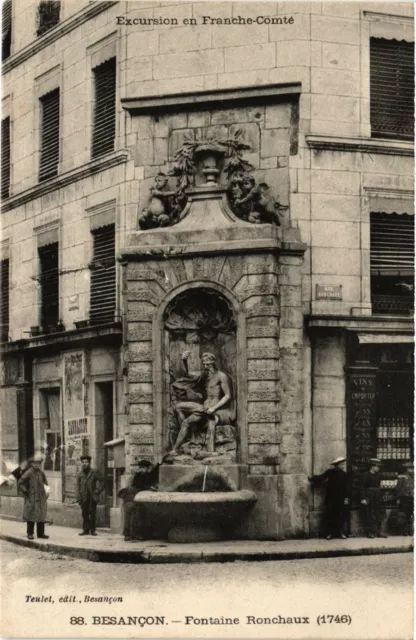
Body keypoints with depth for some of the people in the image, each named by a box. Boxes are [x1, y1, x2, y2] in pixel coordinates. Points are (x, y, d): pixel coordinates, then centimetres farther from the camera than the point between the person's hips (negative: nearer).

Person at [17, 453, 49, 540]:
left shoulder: (41, 473, 8)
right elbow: (20, 483, -9)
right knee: (31, 516, -1)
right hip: (31, 498, -6)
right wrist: (25, 491, -11)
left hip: (41, 498, 6)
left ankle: (40, 533, 15)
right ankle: (30, 534, 7)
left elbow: (45, 483, 24)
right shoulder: (29, 473, -10)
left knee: (41, 516, 8)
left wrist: (45, 492, 14)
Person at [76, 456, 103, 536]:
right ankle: (85, 529, 9)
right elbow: (78, 487, 7)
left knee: (92, 513, -1)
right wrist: (79, 498, -2)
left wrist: (98, 491, -5)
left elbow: (101, 482, 6)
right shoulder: (80, 474, 9)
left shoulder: (94, 472, 3)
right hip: (84, 497, 2)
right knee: (85, 514, 3)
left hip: (92, 496, -2)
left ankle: (92, 530, 7)